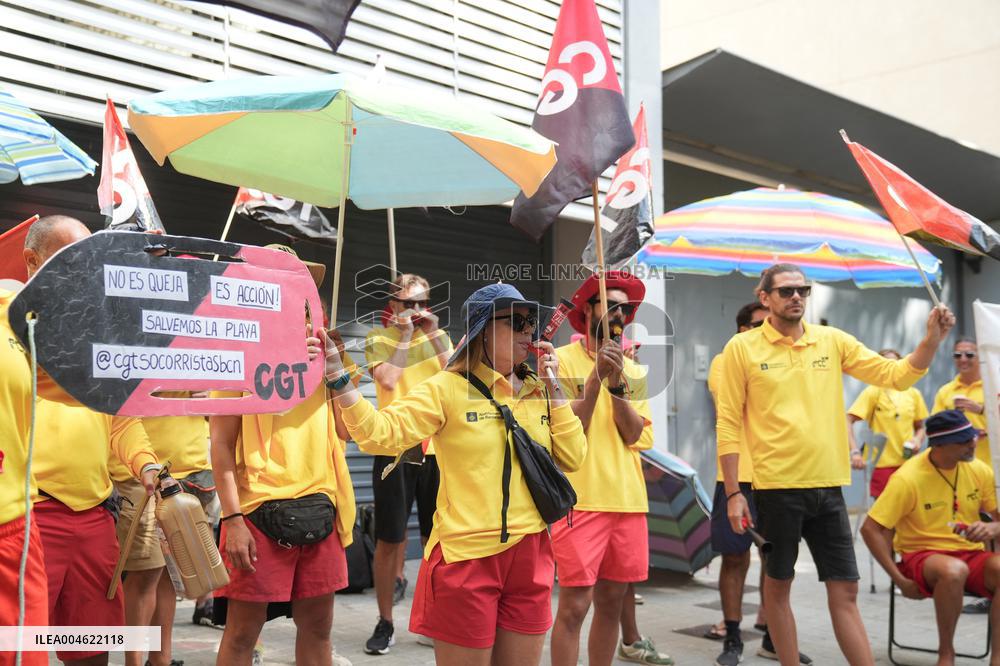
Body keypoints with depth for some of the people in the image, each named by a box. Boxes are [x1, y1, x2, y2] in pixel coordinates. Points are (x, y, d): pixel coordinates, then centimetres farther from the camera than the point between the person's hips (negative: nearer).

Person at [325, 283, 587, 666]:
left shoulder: (540, 392, 9)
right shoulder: (448, 389, -7)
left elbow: (572, 458, 3)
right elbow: (379, 434, -16)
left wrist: (553, 389, -1)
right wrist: (338, 379, -27)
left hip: (529, 555, 5)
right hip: (466, 557, -5)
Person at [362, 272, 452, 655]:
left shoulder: (437, 336, 12)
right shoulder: (378, 338, 2)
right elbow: (388, 379, -16)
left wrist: (433, 334, -7)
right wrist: (404, 335, -11)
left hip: (436, 447, 3)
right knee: (388, 539, 0)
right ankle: (385, 622, 12)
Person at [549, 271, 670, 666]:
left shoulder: (634, 370, 12)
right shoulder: (563, 359, -3)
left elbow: (637, 436, 0)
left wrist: (616, 384, -12)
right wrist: (597, 374, -17)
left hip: (628, 500, 5)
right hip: (580, 500, -5)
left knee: (611, 602, 12)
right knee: (575, 605, -5)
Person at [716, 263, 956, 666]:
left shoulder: (833, 341, 7)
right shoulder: (742, 348, -3)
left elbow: (897, 376, 5)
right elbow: (728, 424, -4)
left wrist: (933, 339, -11)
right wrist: (733, 493, -8)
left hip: (829, 486, 3)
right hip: (777, 486, -3)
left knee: (845, 591, 8)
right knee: (778, 585, 9)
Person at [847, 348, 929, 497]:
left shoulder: (913, 393, 8)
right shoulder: (873, 391, -5)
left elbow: (920, 427, 20)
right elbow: (848, 421, -11)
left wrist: (917, 440, -2)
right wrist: (855, 451, -22)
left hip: (908, 463, 4)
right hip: (883, 464, -4)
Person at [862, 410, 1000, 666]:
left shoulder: (979, 470, 0)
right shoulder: (908, 478, -14)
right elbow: (871, 529, -13)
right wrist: (900, 580, -15)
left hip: (971, 554, 4)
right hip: (923, 554, -4)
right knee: (954, 570, -38)